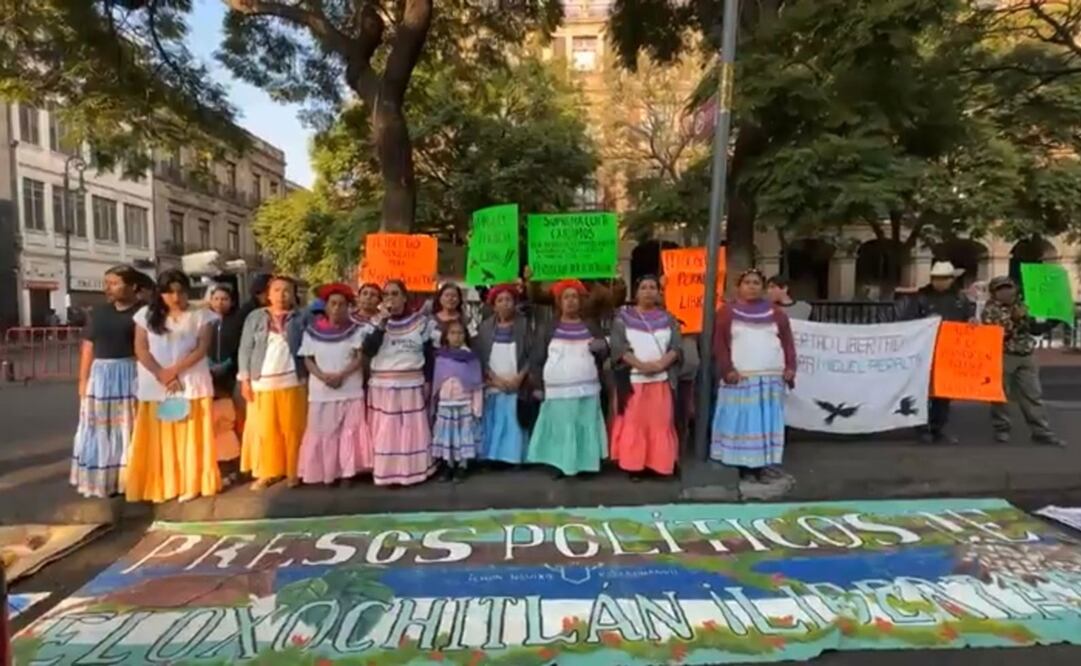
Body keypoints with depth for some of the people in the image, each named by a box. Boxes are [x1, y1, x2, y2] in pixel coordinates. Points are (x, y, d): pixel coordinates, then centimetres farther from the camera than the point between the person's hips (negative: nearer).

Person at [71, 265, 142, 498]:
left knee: (129, 429, 2)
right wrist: (83, 380, 6)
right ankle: (103, 480, 19)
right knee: (100, 430, 9)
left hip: (131, 375, -4)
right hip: (100, 376, 5)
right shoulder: (99, 312, 10)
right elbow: (88, 347, 11)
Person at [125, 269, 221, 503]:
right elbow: (140, 349, 1)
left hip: (192, 384, -1)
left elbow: (202, 349, -5)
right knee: (158, 438, 4)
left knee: (190, 437, 2)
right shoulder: (147, 314, 7)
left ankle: (191, 484, 9)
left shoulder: (201, 315, 2)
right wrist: (162, 375, -10)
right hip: (155, 385, 2)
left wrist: (174, 370, -14)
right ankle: (160, 486, 13)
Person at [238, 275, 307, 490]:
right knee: (264, 429, 6)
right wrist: (245, 379, 0)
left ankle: (293, 471, 15)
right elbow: (245, 349, 6)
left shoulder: (300, 318, 3)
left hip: (292, 382, -1)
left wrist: (308, 377, -8)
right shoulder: (256, 317, 7)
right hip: (262, 382, 2)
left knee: (292, 428, 4)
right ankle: (267, 472, 17)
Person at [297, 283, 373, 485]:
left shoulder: (356, 330, 1)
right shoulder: (313, 330, 4)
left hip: (350, 390, -1)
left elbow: (360, 358, -3)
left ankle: (347, 472, 9)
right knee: (323, 433, 6)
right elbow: (307, 359, 4)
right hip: (321, 391, 1)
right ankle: (324, 472, 17)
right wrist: (323, 376, -13)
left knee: (349, 432, 0)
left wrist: (341, 375, -16)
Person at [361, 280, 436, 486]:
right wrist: (382, 323, -16)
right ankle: (386, 472, 8)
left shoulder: (421, 322, 3)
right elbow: (368, 351, -11)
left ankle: (412, 470, 15)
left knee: (412, 430, 4)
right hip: (383, 386, 0)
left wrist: (427, 381, 2)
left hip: (412, 385, 0)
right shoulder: (376, 322, 4)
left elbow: (429, 355, 6)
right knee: (384, 432, 0)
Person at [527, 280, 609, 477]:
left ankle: (585, 464, 12)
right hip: (557, 393, -1)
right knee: (560, 431, 0)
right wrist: (538, 386, -5)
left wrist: (601, 347, -11)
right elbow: (537, 359, 4)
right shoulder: (548, 329, 6)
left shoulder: (591, 328, 11)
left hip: (587, 392, 2)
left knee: (585, 430, 2)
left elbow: (605, 354, 12)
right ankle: (560, 465, 11)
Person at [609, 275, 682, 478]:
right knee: (633, 423, 0)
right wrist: (641, 365, -17)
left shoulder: (667, 318, 12)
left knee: (660, 423, 4)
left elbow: (676, 346, 2)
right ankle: (633, 465, 6)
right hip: (632, 379, -2)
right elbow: (619, 347, -6)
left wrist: (660, 364, -15)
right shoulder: (623, 317, 4)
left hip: (662, 379, 2)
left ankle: (659, 464, 11)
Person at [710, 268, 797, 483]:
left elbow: (787, 341, 10)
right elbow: (719, 344, -3)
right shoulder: (727, 311, 3)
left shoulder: (775, 312, 13)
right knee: (742, 422, -2)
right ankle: (744, 466, 5)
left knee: (768, 422, 5)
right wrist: (727, 369, -13)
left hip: (772, 378, 3)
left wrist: (790, 367, -3)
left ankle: (765, 464, 12)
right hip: (740, 378, -3)